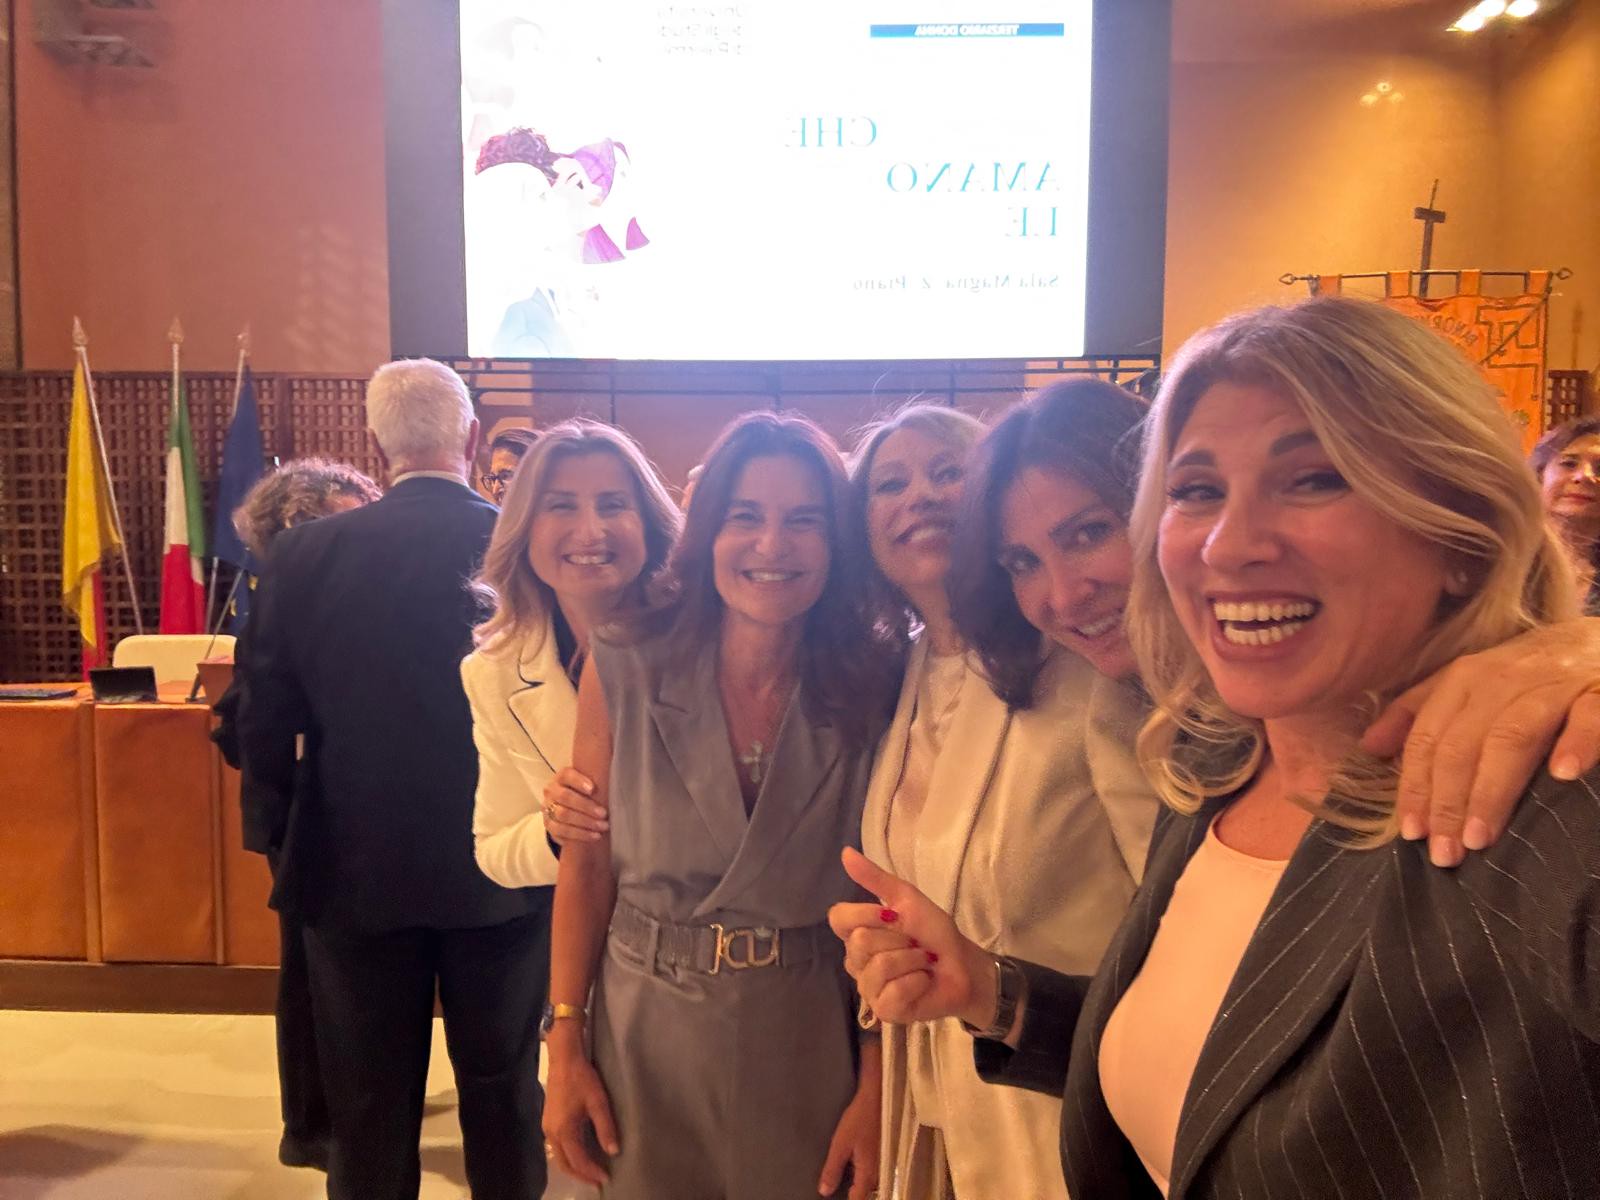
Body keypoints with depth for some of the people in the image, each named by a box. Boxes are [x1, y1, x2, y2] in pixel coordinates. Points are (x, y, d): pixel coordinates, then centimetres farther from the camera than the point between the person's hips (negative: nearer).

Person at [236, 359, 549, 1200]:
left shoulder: (305, 553, -8)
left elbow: (263, 727, -4)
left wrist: (288, 846, 9)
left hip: (354, 873, 1)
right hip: (503, 872, 0)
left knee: (371, 1111, 17)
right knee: (504, 1099, 16)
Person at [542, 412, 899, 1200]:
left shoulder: (871, 687, -9)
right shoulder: (625, 668, -9)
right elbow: (586, 869, -4)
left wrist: (875, 1090, -5)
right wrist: (565, 1051, -4)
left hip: (810, 1049, 0)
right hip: (644, 1041, 0)